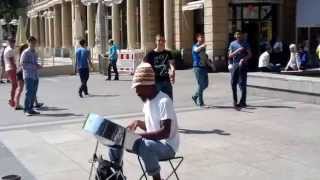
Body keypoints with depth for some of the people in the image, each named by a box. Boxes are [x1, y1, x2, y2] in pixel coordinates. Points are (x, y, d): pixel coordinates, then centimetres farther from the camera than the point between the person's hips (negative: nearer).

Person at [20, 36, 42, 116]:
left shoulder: (35, 53, 17)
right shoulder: (25, 52, -5)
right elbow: (22, 63, -12)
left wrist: (38, 66, 4)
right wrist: (34, 66, -17)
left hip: (35, 76, 7)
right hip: (28, 76, -7)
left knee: (34, 93, 6)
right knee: (29, 93, -9)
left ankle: (31, 109, 13)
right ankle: (26, 110, -5)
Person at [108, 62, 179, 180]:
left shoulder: (164, 101, -21)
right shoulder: (147, 100, 6)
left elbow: (165, 132, -26)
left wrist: (139, 135, -29)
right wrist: (138, 123, -3)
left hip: (167, 146, -8)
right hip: (151, 142, 8)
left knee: (145, 146, -39)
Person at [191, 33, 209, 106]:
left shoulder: (203, 47, 16)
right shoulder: (195, 46, -7)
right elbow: (196, 50, -33)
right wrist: (202, 46, -54)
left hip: (204, 67, 8)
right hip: (198, 67, -8)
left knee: (205, 84, 10)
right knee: (201, 85, -6)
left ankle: (195, 96, 26)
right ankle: (200, 102, 3)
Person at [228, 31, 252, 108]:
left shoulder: (245, 44, 3)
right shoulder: (232, 44, 9)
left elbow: (250, 54, 0)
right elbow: (230, 55, 4)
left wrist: (243, 59, -18)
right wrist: (237, 51, -12)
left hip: (243, 65, -3)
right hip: (235, 64, 3)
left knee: (242, 84, -5)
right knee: (233, 83, 3)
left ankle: (243, 102, -1)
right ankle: (235, 101, 16)